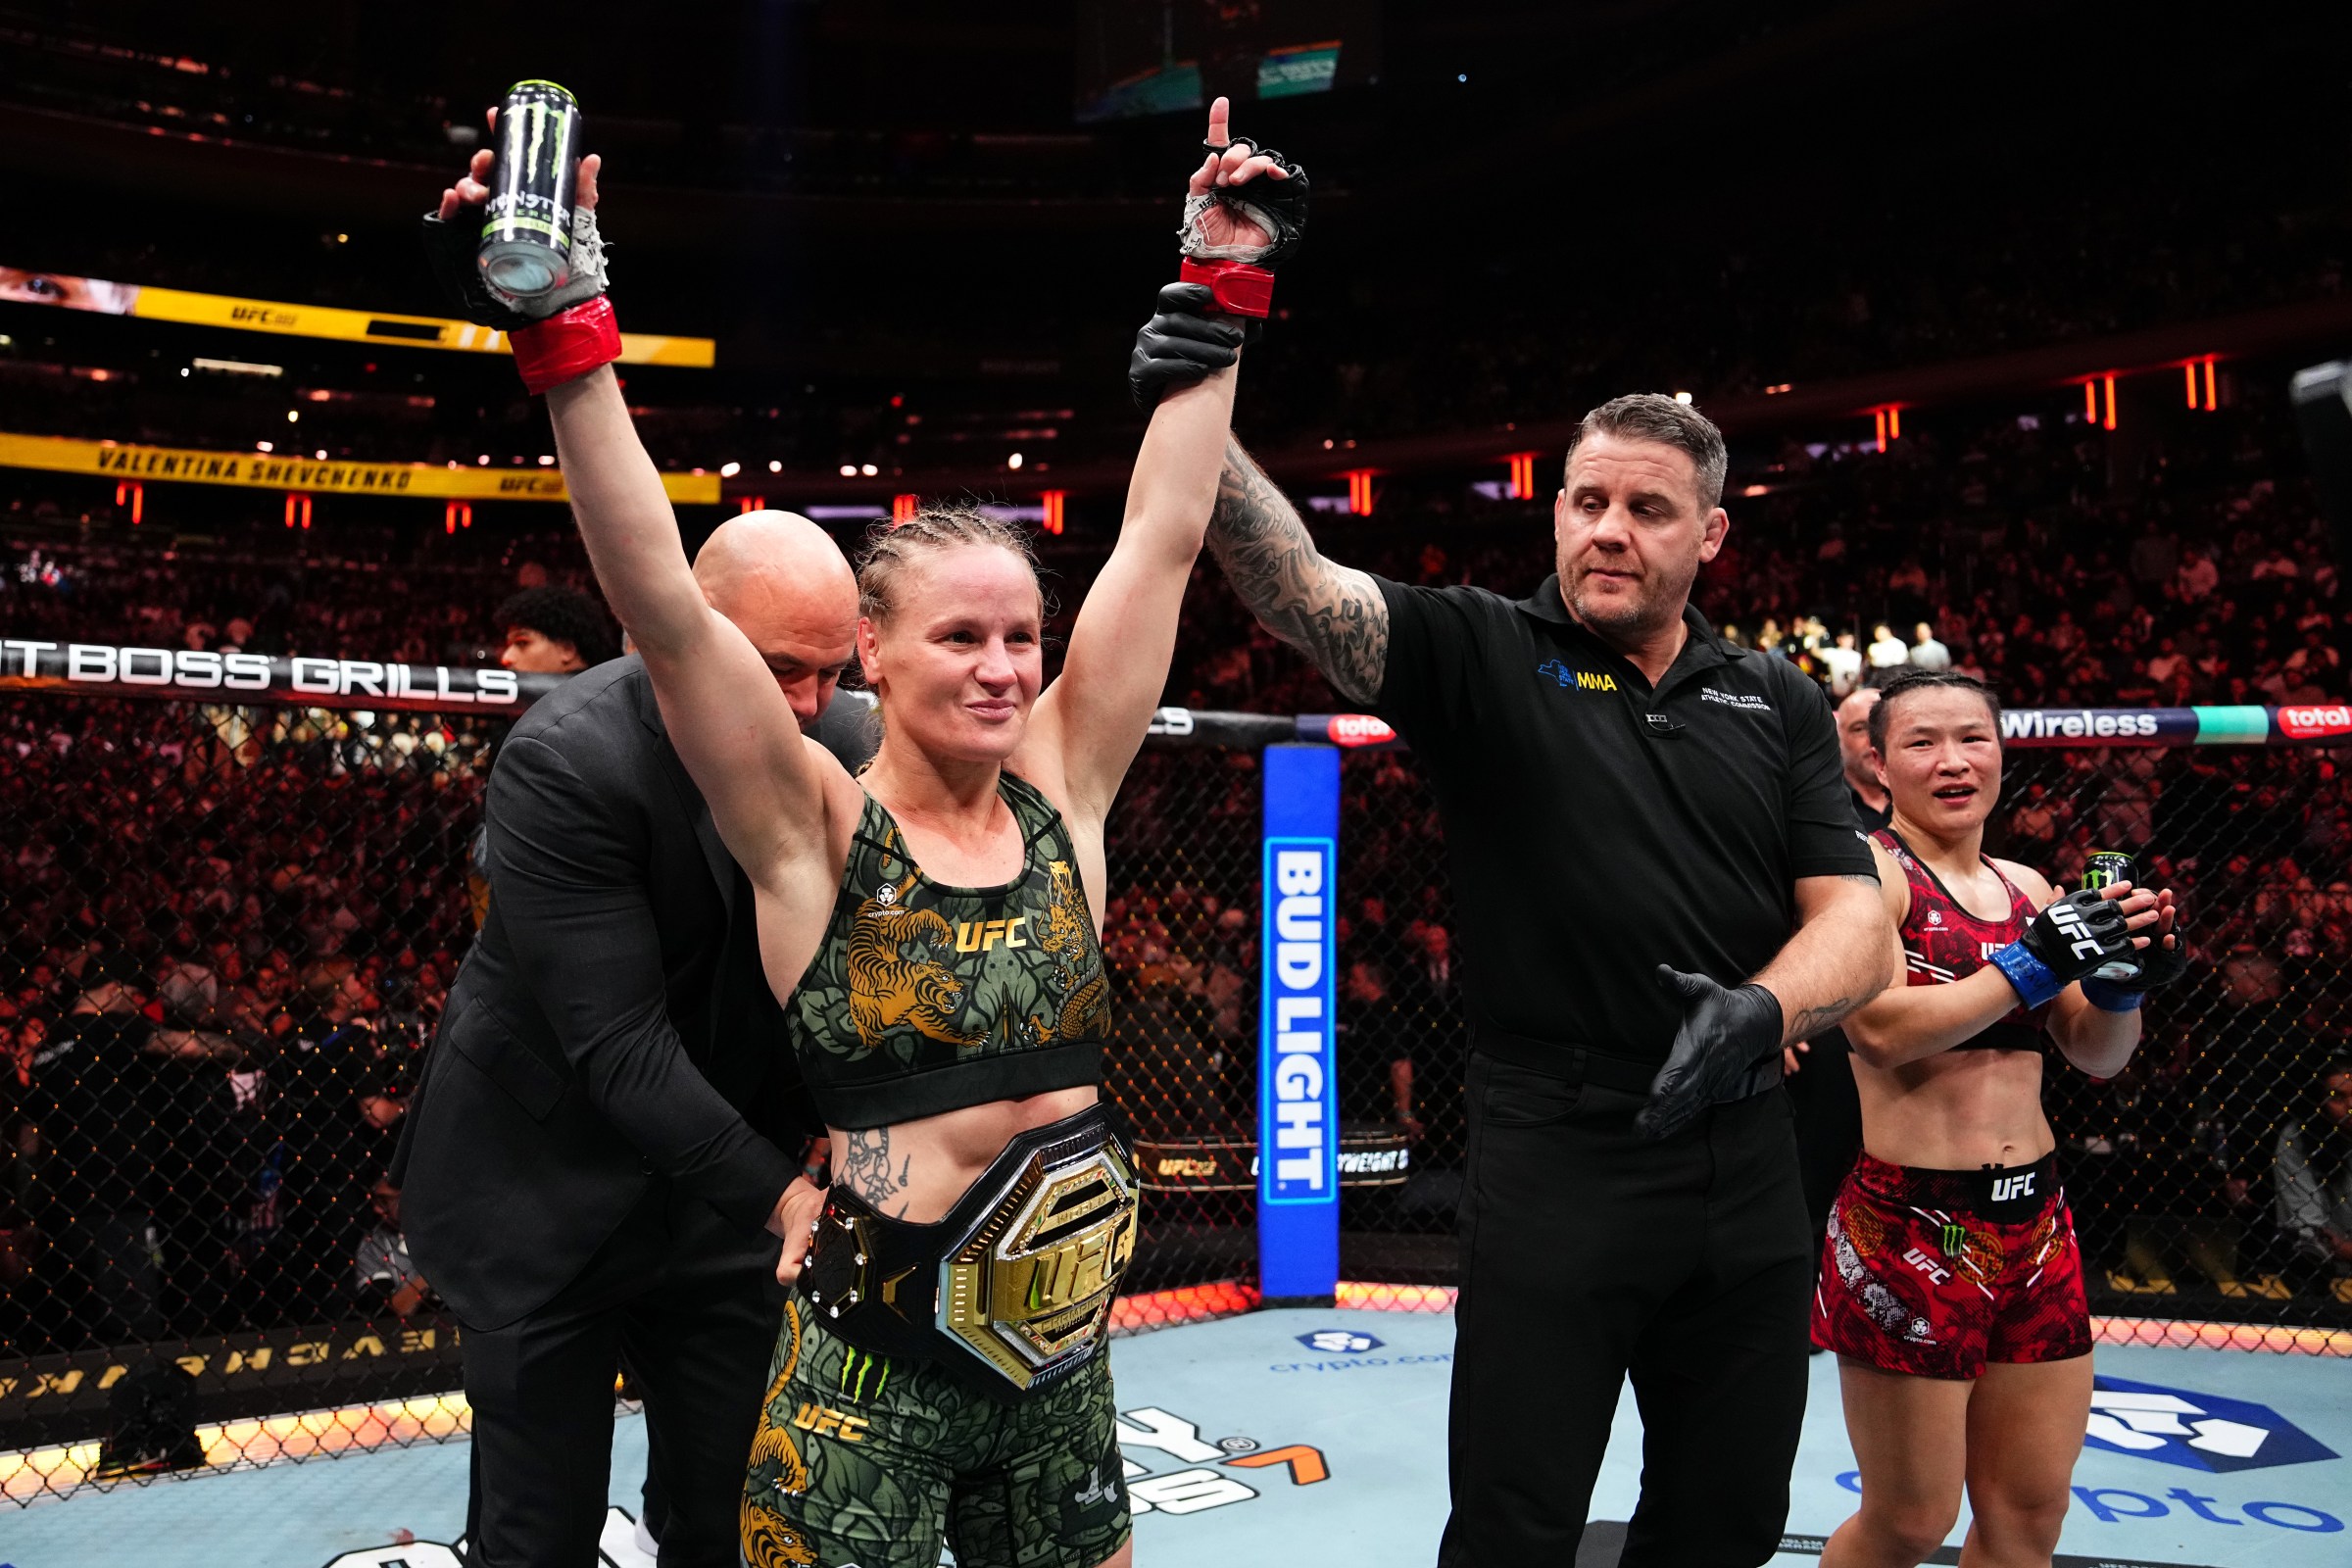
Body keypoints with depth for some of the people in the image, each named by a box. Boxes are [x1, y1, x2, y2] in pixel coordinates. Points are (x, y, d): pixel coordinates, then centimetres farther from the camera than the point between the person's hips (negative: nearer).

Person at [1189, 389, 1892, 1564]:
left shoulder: (1777, 703, 8)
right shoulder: (1484, 655, -3)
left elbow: (1855, 918, 3)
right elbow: (1301, 592, -19)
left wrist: (1768, 1008, -18)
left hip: (1746, 1164, 5)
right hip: (1555, 1155, -4)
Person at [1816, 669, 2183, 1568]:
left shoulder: (2026, 887, 12)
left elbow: (2098, 1056, 14)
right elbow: (1882, 1030, -22)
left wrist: (2123, 978, -5)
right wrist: (2040, 959, -18)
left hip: (2034, 1219, 7)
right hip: (1907, 1223, -6)